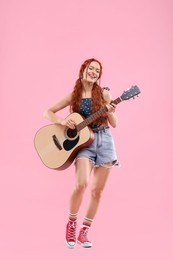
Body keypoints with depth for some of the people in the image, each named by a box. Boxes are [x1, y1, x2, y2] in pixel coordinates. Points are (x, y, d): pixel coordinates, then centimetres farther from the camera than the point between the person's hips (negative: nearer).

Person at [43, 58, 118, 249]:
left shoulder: (104, 93, 3)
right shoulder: (73, 96, 3)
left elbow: (114, 124, 3)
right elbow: (47, 112, 4)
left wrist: (110, 112, -17)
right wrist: (62, 121, -14)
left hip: (104, 141, 2)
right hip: (84, 142, -2)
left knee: (97, 190, 3)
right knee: (81, 184, -22)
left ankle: (83, 232, 19)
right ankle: (71, 224, 5)